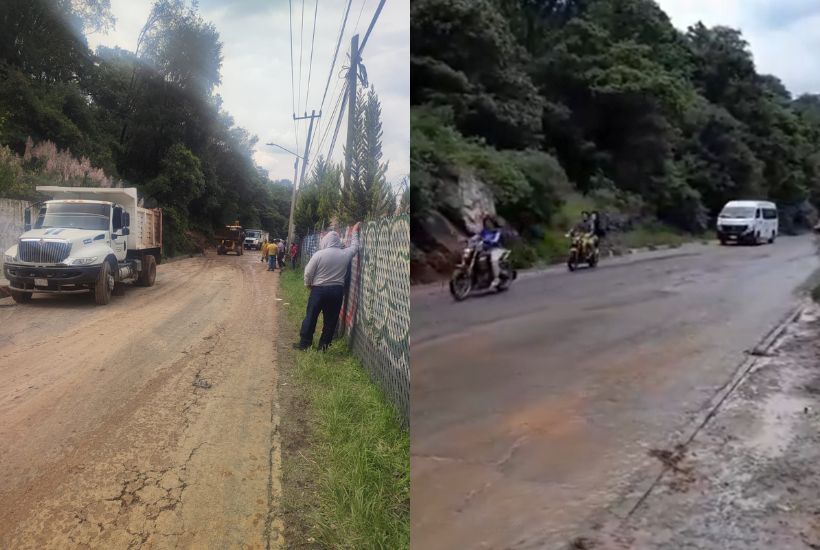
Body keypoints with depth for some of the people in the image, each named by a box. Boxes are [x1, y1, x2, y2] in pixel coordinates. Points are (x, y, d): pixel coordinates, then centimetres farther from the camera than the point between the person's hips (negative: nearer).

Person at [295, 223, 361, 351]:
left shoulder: (319, 254, -11)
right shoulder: (345, 254, -2)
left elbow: (308, 273, -8)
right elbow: (355, 247, 20)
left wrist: (308, 285, 11)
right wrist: (355, 232, 32)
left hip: (319, 290, -3)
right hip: (337, 290, 3)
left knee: (311, 317, 8)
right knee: (331, 319, 10)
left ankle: (304, 343, 13)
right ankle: (323, 345, 13)